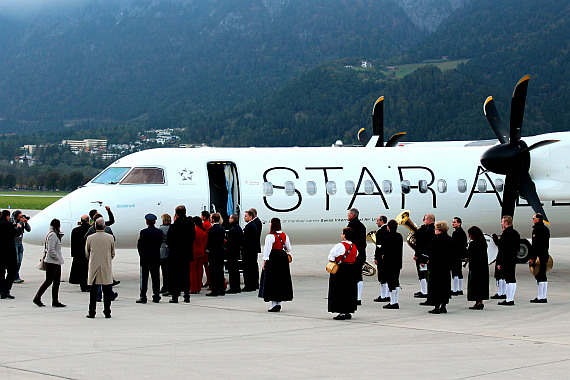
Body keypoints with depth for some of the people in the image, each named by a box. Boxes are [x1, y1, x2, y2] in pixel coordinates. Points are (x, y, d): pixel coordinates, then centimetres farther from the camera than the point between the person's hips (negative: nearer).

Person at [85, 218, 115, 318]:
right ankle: (107, 312, 6)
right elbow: (113, 254, 7)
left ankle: (92, 312, 5)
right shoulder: (110, 237, -3)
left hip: (93, 267, 0)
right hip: (106, 268, 0)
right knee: (107, 292, 5)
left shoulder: (90, 238, -3)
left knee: (93, 291, 5)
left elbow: (87, 254, 9)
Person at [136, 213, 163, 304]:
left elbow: (139, 245, -8)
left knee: (144, 278, 1)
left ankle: (143, 297, -1)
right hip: (156, 259, 4)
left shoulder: (143, 232, -12)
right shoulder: (160, 232, 0)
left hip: (145, 259, -4)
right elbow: (160, 244, 6)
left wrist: (141, 255, 8)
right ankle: (156, 296, 12)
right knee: (156, 278, 9)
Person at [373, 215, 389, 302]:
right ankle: (388, 295, 17)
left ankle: (383, 296, -1)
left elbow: (378, 246, -17)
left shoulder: (380, 231, -14)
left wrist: (376, 258, -13)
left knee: (382, 277, -4)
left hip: (382, 257, -9)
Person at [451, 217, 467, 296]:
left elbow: (454, 245, -20)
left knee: (455, 273, -7)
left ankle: (455, 290, -6)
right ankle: (460, 290, 20)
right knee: (459, 273, 14)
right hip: (460, 255, 11)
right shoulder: (462, 232, 16)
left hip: (456, 255, -11)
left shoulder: (457, 232, -17)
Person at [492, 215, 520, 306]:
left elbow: (502, 248, -17)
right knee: (512, 280, 12)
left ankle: (509, 300, -6)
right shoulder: (515, 233, 13)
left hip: (506, 261, -10)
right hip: (513, 259, 10)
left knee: (509, 280, -8)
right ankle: (511, 299, 17)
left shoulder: (506, 234, -15)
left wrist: (499, 263, -14)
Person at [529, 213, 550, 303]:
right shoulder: (546, 229, 17)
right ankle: (544, 297, 13)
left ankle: (540, 298, -8)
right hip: (545, 255, 9)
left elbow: (535, 245, -18)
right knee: (543, 276, 11)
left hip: (538, 256, -9)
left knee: (539, 277, -8)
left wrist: (532, 258, -18)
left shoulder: (537, 229, -13)